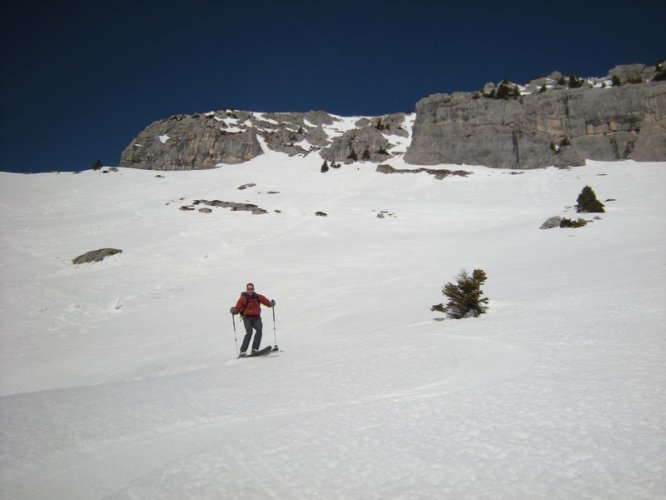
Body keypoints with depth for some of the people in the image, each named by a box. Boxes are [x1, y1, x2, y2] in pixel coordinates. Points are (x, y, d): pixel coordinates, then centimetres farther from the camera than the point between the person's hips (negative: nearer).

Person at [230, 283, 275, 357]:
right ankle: (243, 351, -20)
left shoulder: (258, 297, 4)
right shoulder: (243, 298, -2)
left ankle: (255, 349, -21)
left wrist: (272, 303, -14)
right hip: (247, 318, -2)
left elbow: (268, 303, 5)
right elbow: (237, 309, -8)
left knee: (259, 330, -23)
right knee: (249, 332, -23)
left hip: (256, 318, 2)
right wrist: (233, 311, -28)